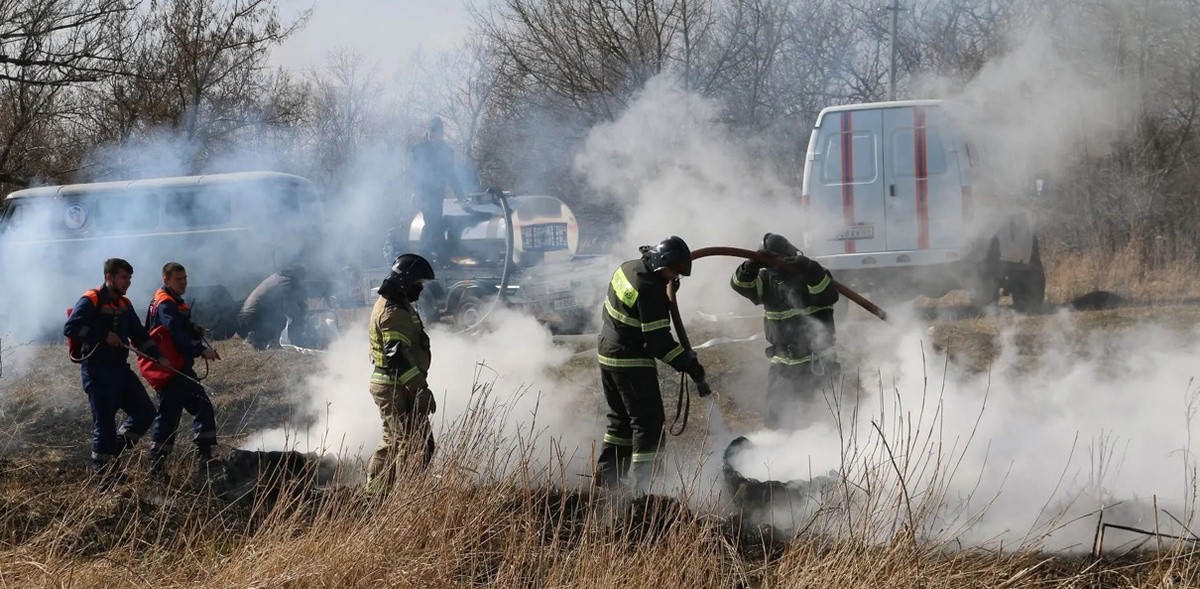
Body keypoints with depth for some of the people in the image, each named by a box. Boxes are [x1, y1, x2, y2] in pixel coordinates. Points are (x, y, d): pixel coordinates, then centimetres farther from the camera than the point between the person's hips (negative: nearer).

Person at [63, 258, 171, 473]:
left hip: (120, 368, 8)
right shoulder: (90, 301, -11)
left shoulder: (124, 304, 14)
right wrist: (105, 335, -22)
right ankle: (102, 470, 3)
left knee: (145, 411, 6)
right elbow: (70, 328, -21)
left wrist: (158, 356, 8)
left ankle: (113, 453, 16)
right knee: (105, 422, -6)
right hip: (98, 371, -8)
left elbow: (139, 334, 20)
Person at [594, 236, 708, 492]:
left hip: (608, 355, 9)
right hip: (632, 363, -9)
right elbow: (658, 341, -25)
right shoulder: (650, 290, -25)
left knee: (621, 420, 21)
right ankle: (642, 487, -9)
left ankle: (605, 480, 25)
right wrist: (689, 364, -21)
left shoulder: (628, 268, 4)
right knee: (649, 424, -5)